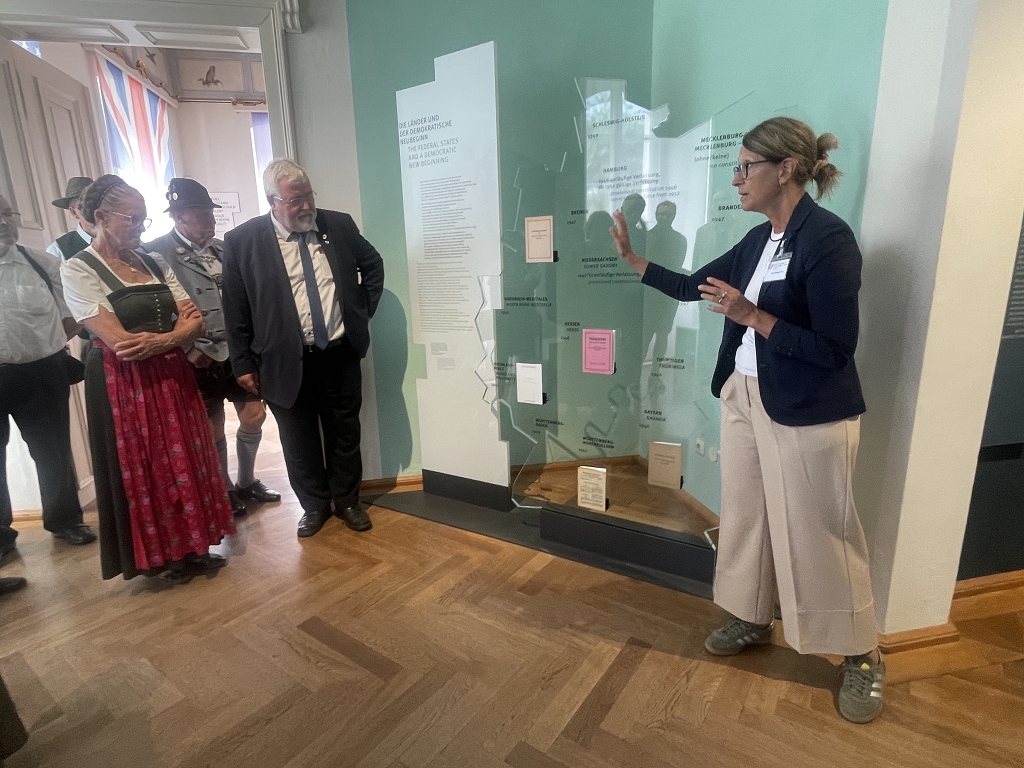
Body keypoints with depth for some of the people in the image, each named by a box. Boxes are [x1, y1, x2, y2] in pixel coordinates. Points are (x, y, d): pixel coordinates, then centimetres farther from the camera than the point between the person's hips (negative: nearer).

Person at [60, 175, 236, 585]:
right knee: (141, 469, 7)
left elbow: (195, 322, 2)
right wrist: (177, 331, -7)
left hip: (172, 378, 5)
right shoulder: (78, 268, -7)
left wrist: (161, 340, -17)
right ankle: (160, 556, 26)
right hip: (123, 384, -5)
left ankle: (191, 547, 27)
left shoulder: (152, 263, 10)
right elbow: (119, 342, -17)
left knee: (185, 462, 10)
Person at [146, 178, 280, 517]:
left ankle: (246, 481, 32)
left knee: (254, 416, 9)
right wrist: (189, 349, -13)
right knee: (213, 430, 8)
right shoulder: (157, 253, -9)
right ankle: (224, 491, 29)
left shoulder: (223, 247, 9)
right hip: (200, 359, -5)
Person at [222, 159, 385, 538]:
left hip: (340, 355, 2)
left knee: (344, 433, 13)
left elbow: (373, 265, 17)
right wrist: (243, 364, -2)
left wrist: (363, 311, 9)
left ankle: (347, 501, 32)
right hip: (286, 363, -1)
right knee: (299, 441, 12)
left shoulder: (339, 224, 1)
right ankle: (314, 505, 32)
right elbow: (235, 310, -2)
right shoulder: (242, 240, -5)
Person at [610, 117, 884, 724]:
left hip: (809, 415, -8)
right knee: (745, 516, 17)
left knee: (818, 533, 5)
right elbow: (692, 286, 17)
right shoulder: (758, 240, 7)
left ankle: (862, 656, 30)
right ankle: (753, 620, 39)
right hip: (744, 397, 8)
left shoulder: (829, 238, -17)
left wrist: (751, 316, -23)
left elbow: (835, 350, -20)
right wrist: (631, 256, 17)